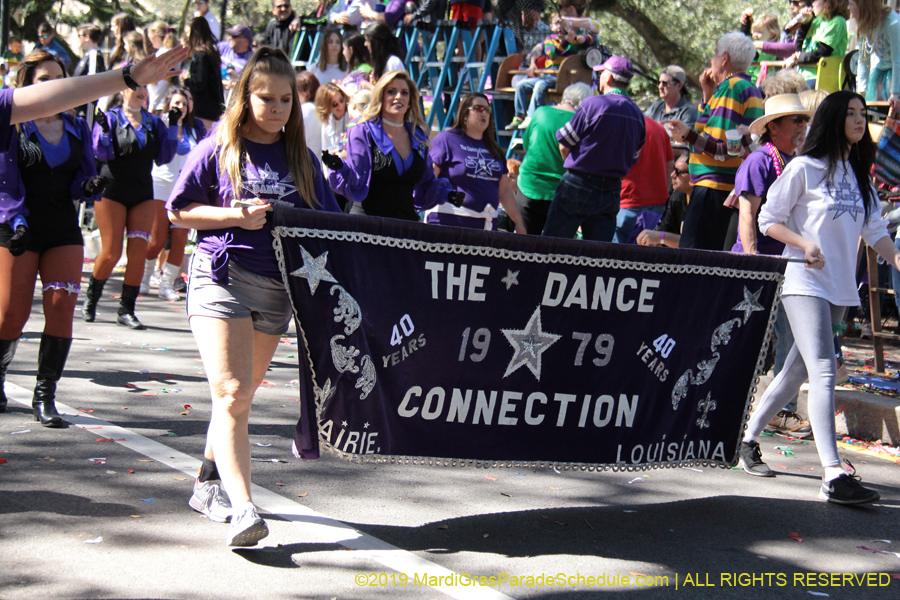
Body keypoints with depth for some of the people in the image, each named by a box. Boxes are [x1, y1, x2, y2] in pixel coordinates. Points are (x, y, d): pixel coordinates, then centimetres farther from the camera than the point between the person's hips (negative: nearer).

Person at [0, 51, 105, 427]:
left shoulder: (77, 129, 11)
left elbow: (82, 178, 14)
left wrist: (90, 186, -9)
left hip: (64, 230, 3)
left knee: (61, 306, -8)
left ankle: (45, 397, -2)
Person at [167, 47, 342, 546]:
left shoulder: (301, 158, 12)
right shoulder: (218, 149, 1)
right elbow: (179, 211, 2)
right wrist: (236, 216, -11)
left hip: (276, 288, 4)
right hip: (221, 278, -4)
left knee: (240, 397, 13)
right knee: (231, 395, -14)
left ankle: (209, 486, 31)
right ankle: (242, 509, -21)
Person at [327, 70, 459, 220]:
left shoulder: (418, 137, 15)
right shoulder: (363, 133, 0)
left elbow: (426, 183, 25)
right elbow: (356, 184, -7)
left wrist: (445, 194, 9)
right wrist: (340, 167, -26)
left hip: (407, 222, 4)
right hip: (367, 220, -4)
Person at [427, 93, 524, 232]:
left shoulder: (494, 149, 19)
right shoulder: (445, 140, 0)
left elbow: (505, 191, 23)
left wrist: (518, 222, 19)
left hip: (486, 225, 6)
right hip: (449, 221, -6)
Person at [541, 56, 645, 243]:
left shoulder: (593, 104, -10)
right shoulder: (638, 115, 6)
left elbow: (564, 145, -5)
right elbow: (633, 159, 11)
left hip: (579, 186, -5)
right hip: (612, 191, 5)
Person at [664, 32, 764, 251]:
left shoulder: (730, 87, -11)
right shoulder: (753, 90, 19)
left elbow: (724, 147, -18)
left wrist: (689, 135, -24)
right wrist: (708, 95, 21)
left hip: (714, 189, -10)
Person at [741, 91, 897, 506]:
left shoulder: (859, 176, 17)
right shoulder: (804, 168, -2)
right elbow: (768, 220, -1)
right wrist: (805, 244, -16)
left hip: (841, 288, 7)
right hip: (805, 282, -7)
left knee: (797, 372, 12)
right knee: (823, 373, -19)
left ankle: (748, 439, 27)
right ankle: (833, 475, -27)